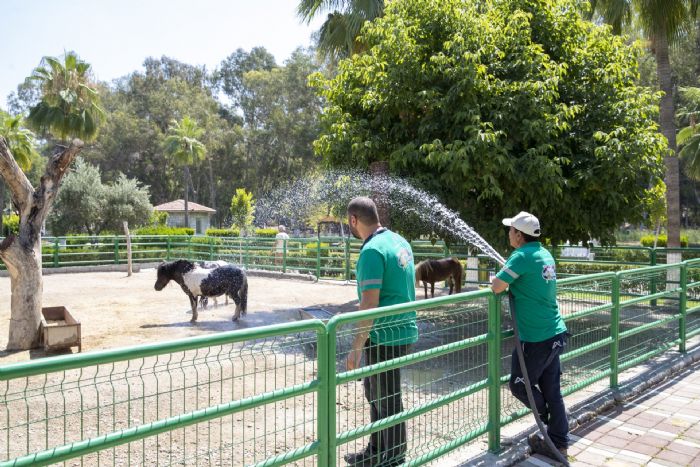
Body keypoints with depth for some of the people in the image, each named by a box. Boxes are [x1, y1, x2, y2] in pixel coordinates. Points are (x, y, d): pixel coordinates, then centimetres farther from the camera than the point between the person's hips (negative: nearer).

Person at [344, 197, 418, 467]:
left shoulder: (372, 251, -19)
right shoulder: (400, 241, 9)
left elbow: (370, 303, -23)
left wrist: (356, 347, -19)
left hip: (384, 336, -10)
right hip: (404, 330, 10)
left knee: (387, 399, 6)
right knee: (375, 391, 22)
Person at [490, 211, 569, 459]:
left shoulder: (522, 256, -17)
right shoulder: (545, 254, 9)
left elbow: (496, 287, -19)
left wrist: (502, 278, 1)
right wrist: (512, 279, 13)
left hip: (536, 339, -8)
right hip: (555, 334, 8)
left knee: (520, 385, 10)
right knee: (551, 390, 14)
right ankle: (558, 443, 23)